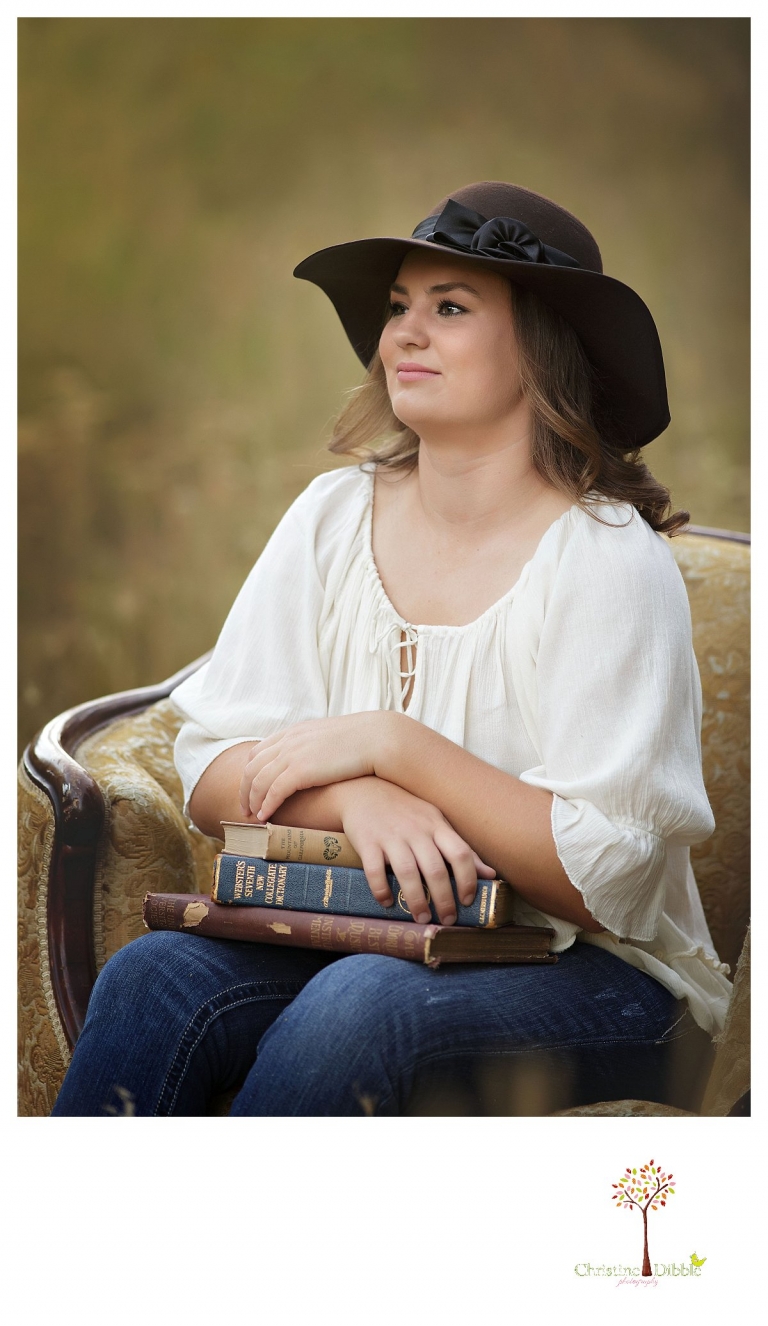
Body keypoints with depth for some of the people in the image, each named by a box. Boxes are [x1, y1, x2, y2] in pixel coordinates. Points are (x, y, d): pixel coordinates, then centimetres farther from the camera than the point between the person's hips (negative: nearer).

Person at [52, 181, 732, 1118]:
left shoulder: (607, 558, -11)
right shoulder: (335, 516, 4)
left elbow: (608, 880, -15)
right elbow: (210, 777, -1)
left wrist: (394, 743, -19)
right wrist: (360, 798, -21)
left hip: (590, 978, -4)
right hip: (361, 940, 4)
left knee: (359, 1007, -35)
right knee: (155, 975, -25)